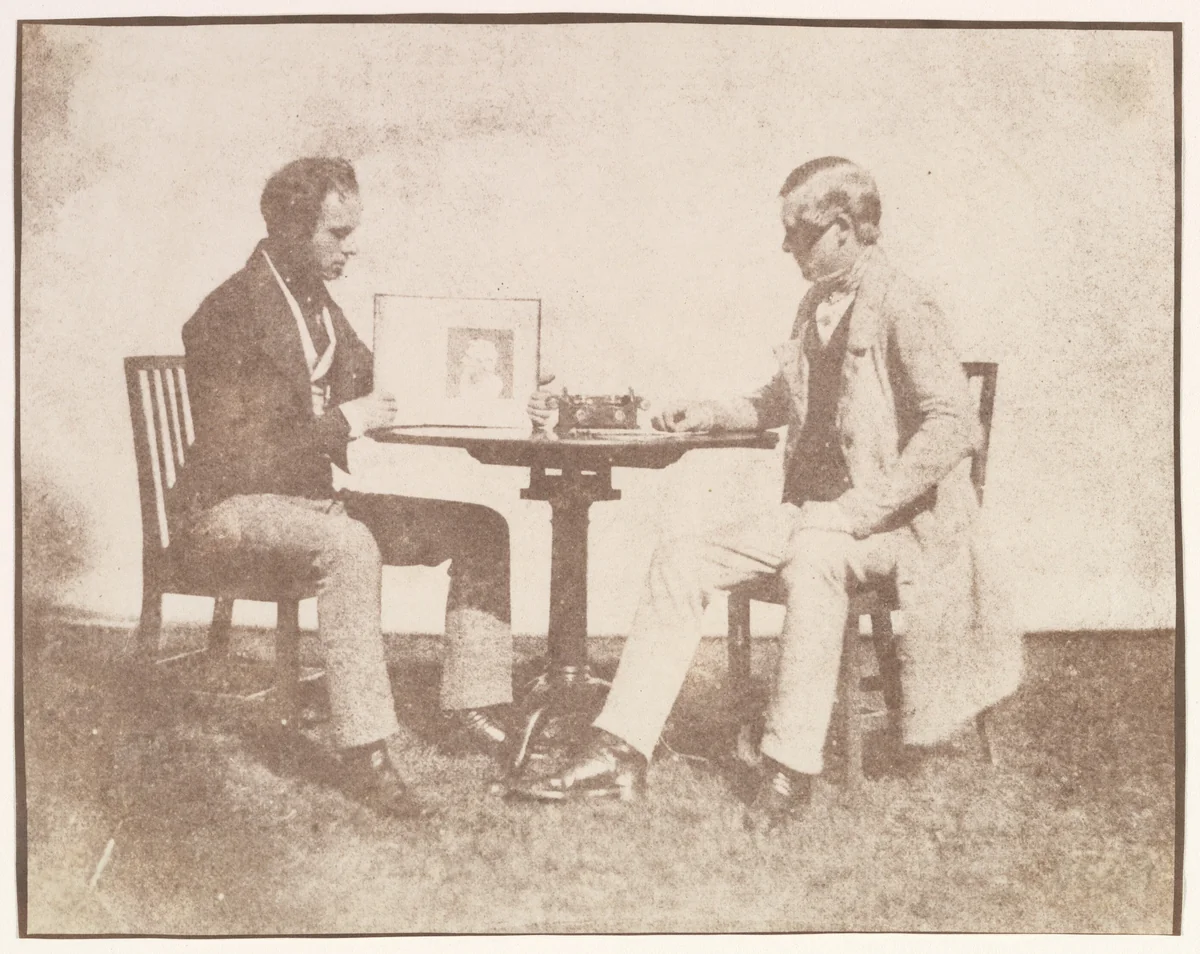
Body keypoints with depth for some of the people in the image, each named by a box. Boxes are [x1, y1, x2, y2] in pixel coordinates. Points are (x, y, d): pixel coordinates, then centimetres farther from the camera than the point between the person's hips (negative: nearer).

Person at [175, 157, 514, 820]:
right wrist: (342, 422, -23)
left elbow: (364, 390, 16)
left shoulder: (317, 301, 11)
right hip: (234, 510, -8)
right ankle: (365, 751, -35)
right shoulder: (230, 313, -15)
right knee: (349, 545, -40)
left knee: (481, 527, -5)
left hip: (313, 495, 8)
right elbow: (231, 458, -22)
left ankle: (472, 709, -3)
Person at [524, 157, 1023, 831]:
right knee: (683, 562, -9)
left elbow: (956, 423, -22)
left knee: (811, 561, -38)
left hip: (891, 522, -8)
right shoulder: (816, 307, 14)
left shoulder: (900, 307, -11)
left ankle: (792, 771, -27)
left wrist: (861, 509, -24)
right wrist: (713, 416, 13)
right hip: (811, 512, 8)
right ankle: (622, 752, -8)